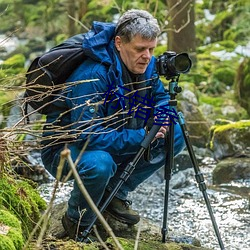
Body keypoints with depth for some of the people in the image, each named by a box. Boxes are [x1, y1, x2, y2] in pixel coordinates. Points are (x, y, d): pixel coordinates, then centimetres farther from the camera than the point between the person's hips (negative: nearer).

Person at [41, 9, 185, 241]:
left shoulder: (147, 66, -8)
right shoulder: (92, 76, -32)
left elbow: (161, 100, 9)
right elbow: (88, 135, -35)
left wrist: (162, 121, -16)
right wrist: (141, 137, -35)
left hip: (114, 142, 8)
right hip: (64, 148, -8)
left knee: (176, 136, -3)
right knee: (99, 164, -41)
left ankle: (115, 194, 6)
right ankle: (77, 222, -9)